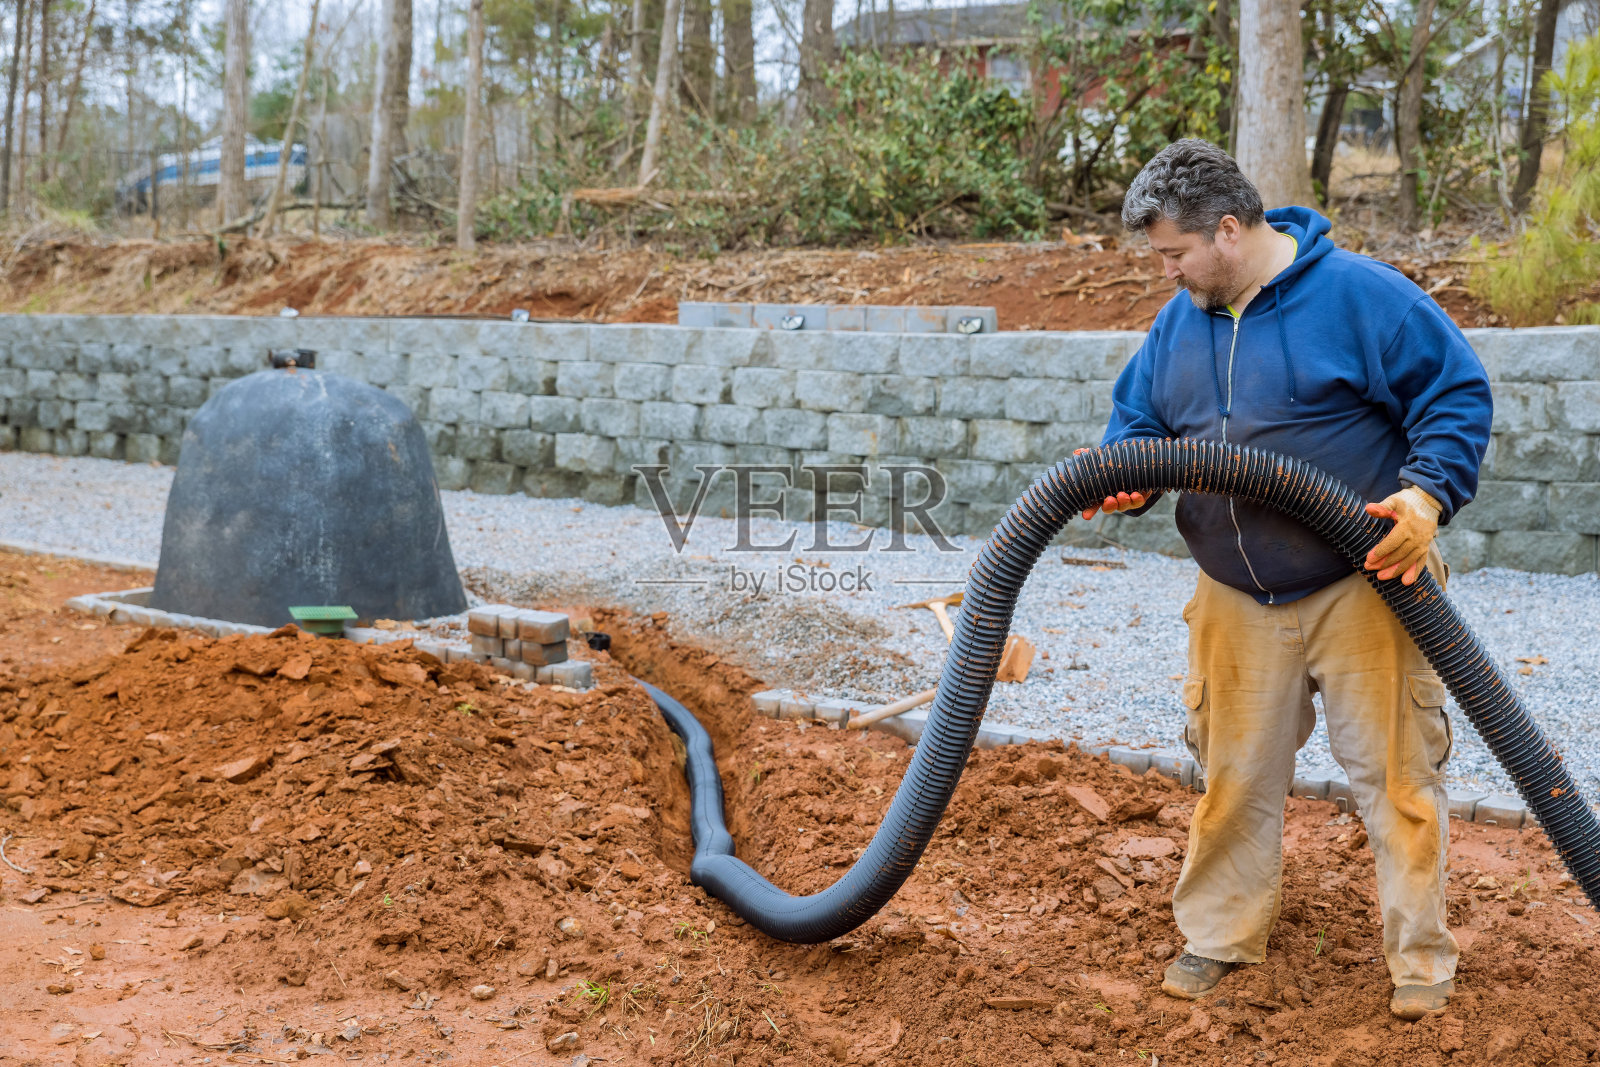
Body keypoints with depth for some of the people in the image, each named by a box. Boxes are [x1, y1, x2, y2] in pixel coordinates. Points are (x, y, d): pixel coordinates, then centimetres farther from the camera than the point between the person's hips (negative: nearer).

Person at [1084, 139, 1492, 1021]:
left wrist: (1428, 492, -23)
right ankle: (1221, 933, 28)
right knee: (1234, 773, 12)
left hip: (1361, 588, -5)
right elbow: (1137, 415, 16)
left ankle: (1421, 959, 16)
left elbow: (1456, 390, -10)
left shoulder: (1356, 293, -12)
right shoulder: (1179, 321, 6)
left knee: (1394, 772, 2)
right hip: (1237, 603, 5)